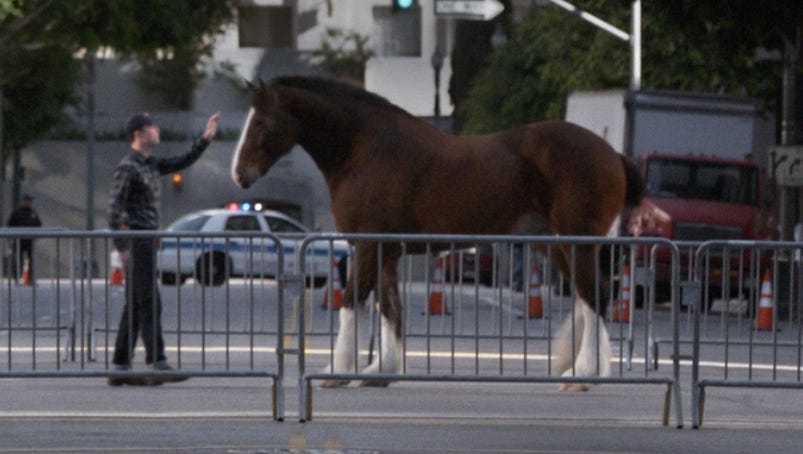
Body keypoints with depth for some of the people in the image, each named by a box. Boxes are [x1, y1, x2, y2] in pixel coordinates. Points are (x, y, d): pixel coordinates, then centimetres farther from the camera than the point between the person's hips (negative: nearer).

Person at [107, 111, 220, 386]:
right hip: (136, 243, -10)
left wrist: (206, 139, 17)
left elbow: (182, 163, 26)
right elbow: (114, 208, -17)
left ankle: (120, 368, 9)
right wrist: (122, 247, -22)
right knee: (149, 303, -12)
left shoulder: (151, 165, 16)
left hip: (147, 242, 10)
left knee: (135, 306, 8)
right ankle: (157, 365, -15)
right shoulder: (127, 167, -12)